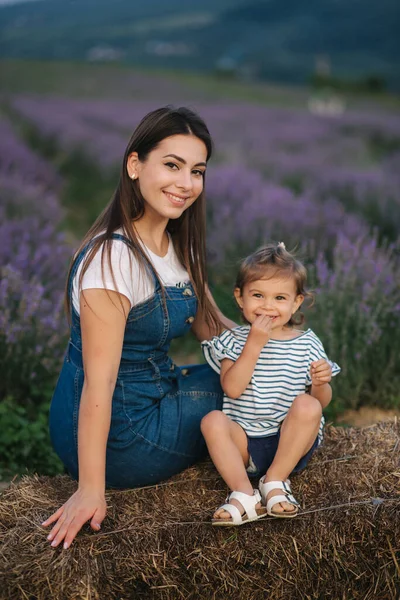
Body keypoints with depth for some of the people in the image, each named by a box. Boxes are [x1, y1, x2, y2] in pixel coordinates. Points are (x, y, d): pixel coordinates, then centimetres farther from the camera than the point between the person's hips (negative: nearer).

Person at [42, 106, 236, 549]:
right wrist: (90, 491, -24)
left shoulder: (178, 246, 2)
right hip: (120, 436, -8)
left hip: (155, 393, 8)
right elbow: (98, 383, -26)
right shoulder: (112, 259, -25)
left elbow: (211, 326, 7)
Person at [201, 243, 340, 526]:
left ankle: (275, 480, -17)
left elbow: (322, 402, 4)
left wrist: (320, 384, -19)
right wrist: (255, 344, -19)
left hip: (292, 440, 0)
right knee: (213, 420, -26)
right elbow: (232, 389, -15)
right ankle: (244, 494, -31)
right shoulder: (234, 340, 2)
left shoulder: (307, 343, 3)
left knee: (307, 405, -27)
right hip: (244, 441, 0)